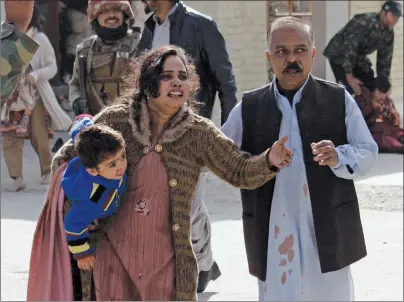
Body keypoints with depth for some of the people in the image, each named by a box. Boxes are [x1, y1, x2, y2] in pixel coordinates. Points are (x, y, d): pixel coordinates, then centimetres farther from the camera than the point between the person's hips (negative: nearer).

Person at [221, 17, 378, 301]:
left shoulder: (339, 99, 1)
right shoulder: (249, 107, 5)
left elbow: (368, 153, 0)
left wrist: (339, 157, -20)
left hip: (328, 230, -1)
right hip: (272, 233, 1)